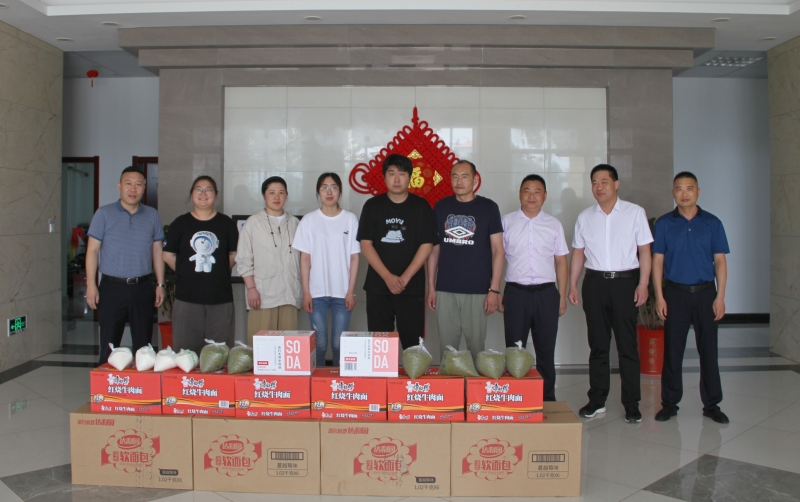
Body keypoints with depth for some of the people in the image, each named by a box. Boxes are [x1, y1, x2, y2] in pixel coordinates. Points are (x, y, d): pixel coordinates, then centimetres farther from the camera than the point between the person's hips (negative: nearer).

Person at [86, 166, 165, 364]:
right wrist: (91, 284, -8)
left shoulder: (152, 216, 7)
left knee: (143, 344, 9)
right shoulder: (104, 214, 0)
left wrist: (160, 284, 6)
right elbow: (92, 250, -1)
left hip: (143, 288, 2)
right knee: (109, 345, 5)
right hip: (112, 288, -2)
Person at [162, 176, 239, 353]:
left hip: (220, 298, 0)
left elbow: (234, 255, 10)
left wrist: (219, 272, 4)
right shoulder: (180, 223, 6)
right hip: (187, 298, 0)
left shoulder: (226, 223, 7)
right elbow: (168, 255, 7)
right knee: (186, 349, 4)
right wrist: (186, 273, 4)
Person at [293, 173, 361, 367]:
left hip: (342, 293, 0)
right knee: (319, 344, 3)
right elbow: (305, 258, 3)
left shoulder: (350, 219, 3)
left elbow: (354, 258, 2)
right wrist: (306, 292, -2)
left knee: (339, 345, 3)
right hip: (317, 292, 0)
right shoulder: (309, 220, 3)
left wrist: (351, 291, -3)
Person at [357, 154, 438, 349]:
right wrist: (388, 277, -12)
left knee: (412, 342, 1)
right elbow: (365, 245, -2)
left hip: (412, 287, -1)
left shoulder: (421, 206, 1)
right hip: (377, 287, 1)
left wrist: (404, 278, -11)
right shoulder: (372, 206, 3)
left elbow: (426, 245, -3)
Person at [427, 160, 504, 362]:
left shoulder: (488, 208, 1)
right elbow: (434, 249, 11)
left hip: (477, 290, -2)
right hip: (445, 290, 2)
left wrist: (494, 289, -5)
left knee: (476, 347, 3)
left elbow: (497, 250, 1)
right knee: (446, 347, 5)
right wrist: (431, 286, 7)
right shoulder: (441, 207, 7)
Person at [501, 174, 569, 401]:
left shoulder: (554, 225, 9)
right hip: (516, 292, -1)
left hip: (546, 293, 1)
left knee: (546, 350, 8)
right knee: (514, 350, 4)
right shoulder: (506, 222, 4)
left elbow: (561, 262, 10)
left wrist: (562, 297, 6)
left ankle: (547, 398, 20)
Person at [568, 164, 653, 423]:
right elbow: (578, 253, 11)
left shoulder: (635, 212, 2)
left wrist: (643, 284, -8)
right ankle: (597, 400, 17)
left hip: (625, 281, -2)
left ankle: (631, 404, 9)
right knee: (598, 345, 8)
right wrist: (572, 285, 4)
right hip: (595, 282, 3)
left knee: (627, 345, 0)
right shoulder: (585, 217, 10)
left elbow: (644, 250, 0)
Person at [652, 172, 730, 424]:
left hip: (705, 292, 1)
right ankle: (669, 403, 15)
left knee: (708, 350, 6)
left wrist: (720, 296, -4)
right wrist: (659, 296, -4)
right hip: (675, 293, 0)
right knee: (672, 351, 4)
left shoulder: (712, 223, 3)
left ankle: (712, 404, 18)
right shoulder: (664, 223, 2)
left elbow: (720, 261, 3)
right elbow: (657, 261, 2)